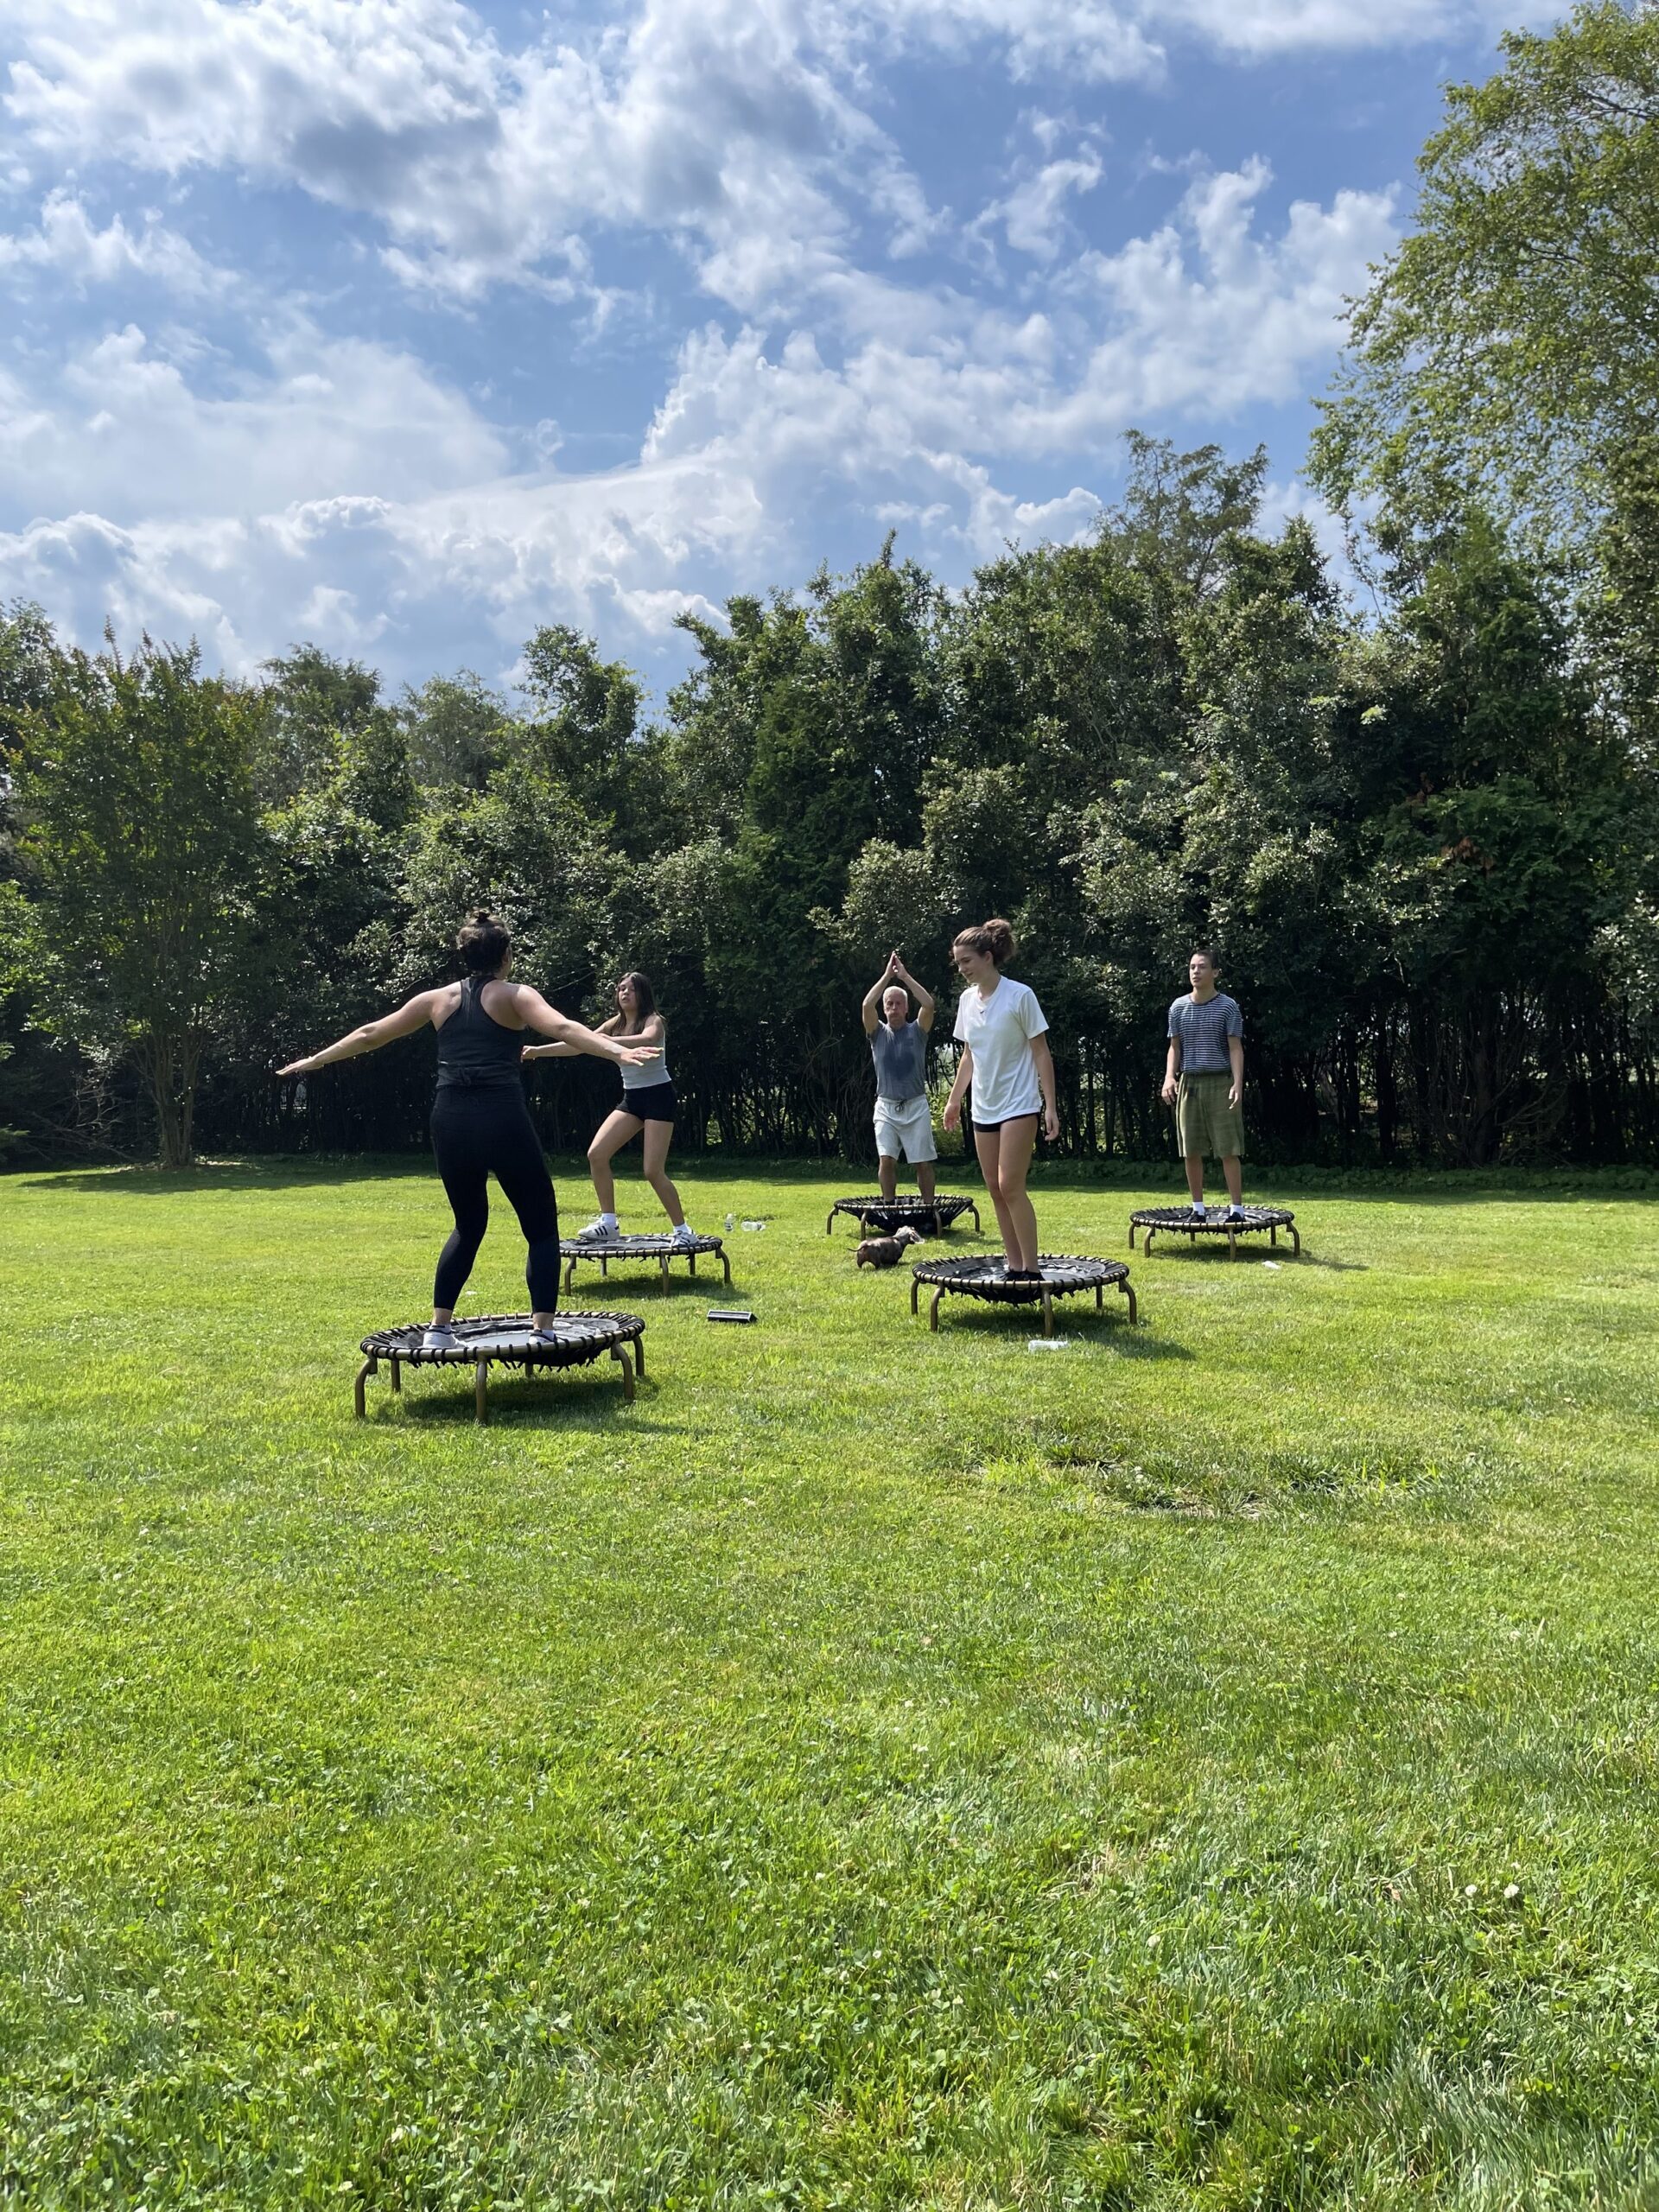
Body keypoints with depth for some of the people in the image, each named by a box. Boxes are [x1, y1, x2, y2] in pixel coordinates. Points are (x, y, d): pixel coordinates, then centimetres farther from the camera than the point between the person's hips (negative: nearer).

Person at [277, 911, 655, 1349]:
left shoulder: (438, 998, 16)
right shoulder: (514, 996, 4)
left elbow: (369, 1035, 23)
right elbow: (564, 1029, -14)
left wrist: (314, 1061, 35)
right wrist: (620, 1051, -25)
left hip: (450, 1120, 5)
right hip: (503, 1118, -5)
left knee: (468, 1225, 23)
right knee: (542, 1228, 6)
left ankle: (438, 1331, 20)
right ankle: (542, 1334, -4)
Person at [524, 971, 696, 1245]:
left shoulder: (653, 1021, -12)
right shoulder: (615, 1024, 8)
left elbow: (647, 1039, -37)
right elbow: (578, 1045, 8)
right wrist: (537, 1051, -1)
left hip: (658, 1096, -7)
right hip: (631, 1098, 7)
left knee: (653, 1172, -13)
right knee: (596, 1154, -7)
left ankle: (683, 1230, 1)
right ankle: (608, 1224, 2)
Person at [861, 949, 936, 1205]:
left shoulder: (917, 1031, 3)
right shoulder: (878, 1033, 5)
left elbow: (929, 1004, -15)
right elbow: (867, 1005, -13)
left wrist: (905, 976, -12)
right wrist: (887, 976, -11)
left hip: (916, 1106, -1)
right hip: (886, 1106, 1)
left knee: (923, 1162, 2)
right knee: (886, 1160, -7)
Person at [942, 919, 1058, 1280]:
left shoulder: (1020, 996, -11)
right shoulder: (967, 1000, 7)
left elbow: (1041, 1053, -10)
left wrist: (1050, 1106, -13)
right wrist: (954, 1099, 19)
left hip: (1018, 1105, -7)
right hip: (984, 1109, 7)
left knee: (1010, 1186, -13)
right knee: (995, 1189, 6)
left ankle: (1031, 1270, -5)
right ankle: (1014, 1266, 13)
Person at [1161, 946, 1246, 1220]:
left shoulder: (1227, 1007, -1)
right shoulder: (1179, 1007, 9)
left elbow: (1236, 1049, -4)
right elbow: (1174, 1047, 12)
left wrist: (1237, 1084, -16)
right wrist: (1169, 1077, -4)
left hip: (1220, 1083, -3)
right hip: (1189, 1083, 4)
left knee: (1228, 1150, -4)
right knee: (1191, 1151, 5)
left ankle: (1236, 1207, 2)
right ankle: (1198, 1208, 16)